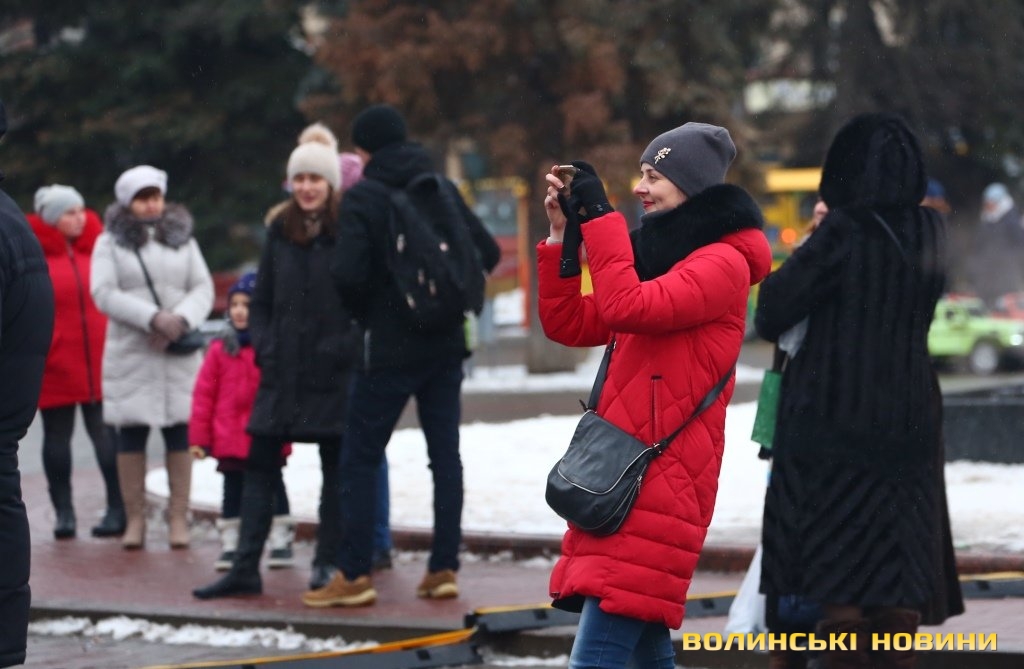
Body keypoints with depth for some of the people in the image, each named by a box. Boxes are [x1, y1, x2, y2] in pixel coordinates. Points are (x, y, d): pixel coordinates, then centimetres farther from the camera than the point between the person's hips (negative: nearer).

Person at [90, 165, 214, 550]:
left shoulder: (182, 239, 13)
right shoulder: (111, 242, 5)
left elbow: (203, 289, 5)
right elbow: (104, 294, -6)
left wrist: (180, 320, -14)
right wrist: (153, 318, -17)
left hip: (180, 355, 1)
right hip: (129, 354, -1)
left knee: (180, 433, -2)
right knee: (130, 436, -2)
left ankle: (178, 518, 3)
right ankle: (135, 519, 5)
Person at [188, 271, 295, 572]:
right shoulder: (221, 349, -1)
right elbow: (204, 393, 0)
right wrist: (198, 437, -2)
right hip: (230, 439, 1)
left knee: (274, 487, 9)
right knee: (232, 491, 9)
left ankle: (281, 542, 18)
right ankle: (229, 545, 16)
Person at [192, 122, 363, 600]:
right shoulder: (281, 231, 8)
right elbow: (260, 300, 13)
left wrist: (347, 348, -15)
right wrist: (265, 348, 1)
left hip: (334, 375, -5)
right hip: (283, 372, 5)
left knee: (335, 470, 6)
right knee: (259, 466, 3)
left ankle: (328, 564, 14)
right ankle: (245, 569, 6)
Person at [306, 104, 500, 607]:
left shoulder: (363, 197, -10)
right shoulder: (441, 189, 6)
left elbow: (348, 273, -19)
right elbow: (486, 251, 7)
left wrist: (366, 314, -1)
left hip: (391, 346, -5)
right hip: (446, 344, 5)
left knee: (359, 457, 1)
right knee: (445, 454, 9)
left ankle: (354, 574, -1)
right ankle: (444, 568, 7)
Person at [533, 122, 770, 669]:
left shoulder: (723, 263, -9)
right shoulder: (660, 257, 20)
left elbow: (626, 308, -24)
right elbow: (569, 325, 17)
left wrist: (599, 217, -17)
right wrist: (562, 234, 6)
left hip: (661, 484, -9)